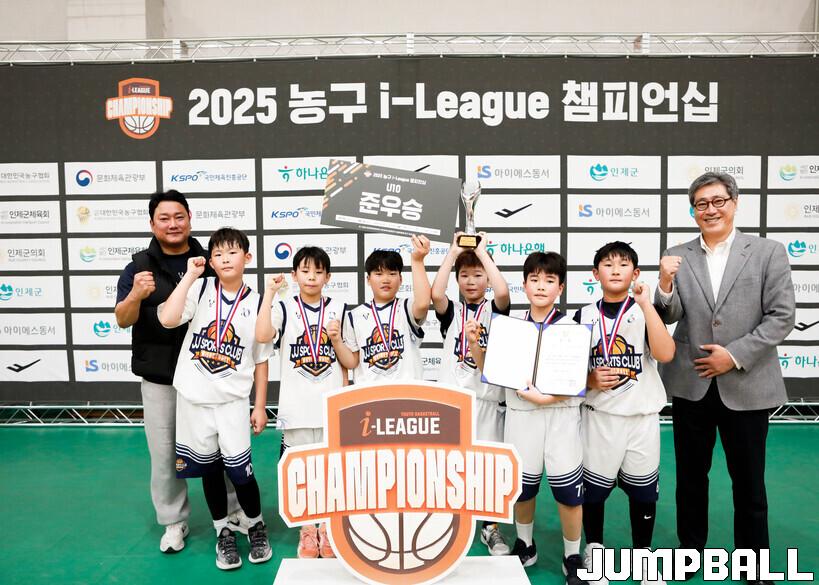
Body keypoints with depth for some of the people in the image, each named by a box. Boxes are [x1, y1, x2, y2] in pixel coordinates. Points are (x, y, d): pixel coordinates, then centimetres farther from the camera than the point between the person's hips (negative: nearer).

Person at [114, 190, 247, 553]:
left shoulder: (209, 262, 2)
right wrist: (136, 295, -29)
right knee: (165, 453, 9)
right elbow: (122, 321, -10)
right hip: (159, 377, 0)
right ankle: (174, 521, 27)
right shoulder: (140, 266, 0)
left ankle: (233, 509, 30)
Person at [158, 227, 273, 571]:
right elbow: (167, 319, -21)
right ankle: (223, 533, 32)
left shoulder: (256, 304, -2)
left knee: (239, 469, -3)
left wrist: (260, 407, 2)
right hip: (194, 398, 1)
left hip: (233, 400, -1)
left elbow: (261, 360, 2)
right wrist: (190, 275, -18)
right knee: (209, 467, 12)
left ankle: (256, 526, 25)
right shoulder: (200, 289, -3)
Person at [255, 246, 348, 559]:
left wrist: (336, 339, -5)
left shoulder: (338, 309, 5)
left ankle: (327, 530, 26)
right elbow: (262, 336, -22)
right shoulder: (284, 308, 0)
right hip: (296, 406, -1)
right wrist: (269, 293, -22)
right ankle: (307, 532, 26)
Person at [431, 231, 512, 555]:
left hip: (487, 397, 0)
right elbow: (435, 293, -16)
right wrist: (453, 252, -10)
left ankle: (491, 528, 24)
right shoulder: (451, 310, 7)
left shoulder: (495, 310, 5)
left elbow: (502, 292, -19)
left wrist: (482, 252, -11)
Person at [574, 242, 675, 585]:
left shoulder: (645, 311, -2)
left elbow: (665, 354, -20)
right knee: (593, 486, 7)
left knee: (643, 489, 10)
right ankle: (593, 550, 30)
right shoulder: (584, 315, 1)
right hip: (599, 415, 1)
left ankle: (642, 554, 32)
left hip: (642, 415, 0)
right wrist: (590, 379, -13)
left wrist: (645, 303, -22)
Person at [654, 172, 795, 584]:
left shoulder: (768, 252, -2)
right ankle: (690, 547, 35)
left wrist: (735, 355, -15)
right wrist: (665, 285, -26)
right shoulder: (677, 257, 1)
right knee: (690, 474, 16)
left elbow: (782, 317, -7)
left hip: (746, 386, -1)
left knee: (748, 480, 13)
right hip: (690, 384, 2)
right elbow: (670, 317, -5)